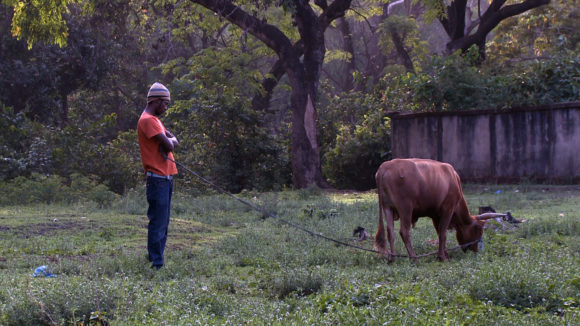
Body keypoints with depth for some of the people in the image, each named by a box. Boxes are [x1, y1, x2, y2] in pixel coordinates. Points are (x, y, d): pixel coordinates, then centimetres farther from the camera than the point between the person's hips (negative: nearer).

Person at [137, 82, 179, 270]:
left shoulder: (154, 119, 20)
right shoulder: (148, 120, -13)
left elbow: (173, 141, 14)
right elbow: (168, 145, -19)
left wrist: (168, 142, -8)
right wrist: (169, 141, 3)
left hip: (166, 177, 10)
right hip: (158, 178, -10)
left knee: (163, 223, 14)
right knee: (158, 223, -10)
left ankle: (157, 260, 20)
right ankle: (157, 264, -9)